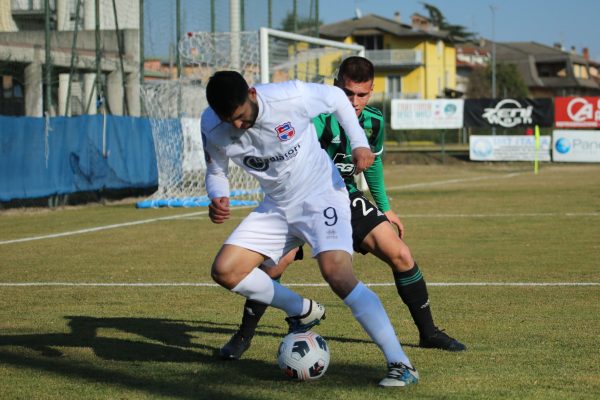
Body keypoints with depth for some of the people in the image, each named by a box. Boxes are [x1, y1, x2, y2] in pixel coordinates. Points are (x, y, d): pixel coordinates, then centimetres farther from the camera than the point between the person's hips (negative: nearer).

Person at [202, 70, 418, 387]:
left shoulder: (290, 98, -26)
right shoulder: (211, 127, -16)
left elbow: (336, 98, -5)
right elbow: (216, 171, 3)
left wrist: (359, 143, -11)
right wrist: (217, 198, -19)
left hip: (321, 195, -5)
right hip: (276, 206, 6)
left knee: (337, 274, -26)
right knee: (224, 271, -6)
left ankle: (400, 364, -24)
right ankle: (303, 312, 16)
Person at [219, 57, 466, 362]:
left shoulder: (374, 121, -5)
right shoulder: (318, 116, -26)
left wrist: (385, 208, 21)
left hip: (345, 196, 5)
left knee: (400, 256, -6)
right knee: (275, 262, -24)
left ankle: (428, 333, 12)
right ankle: (244, 336, -1)